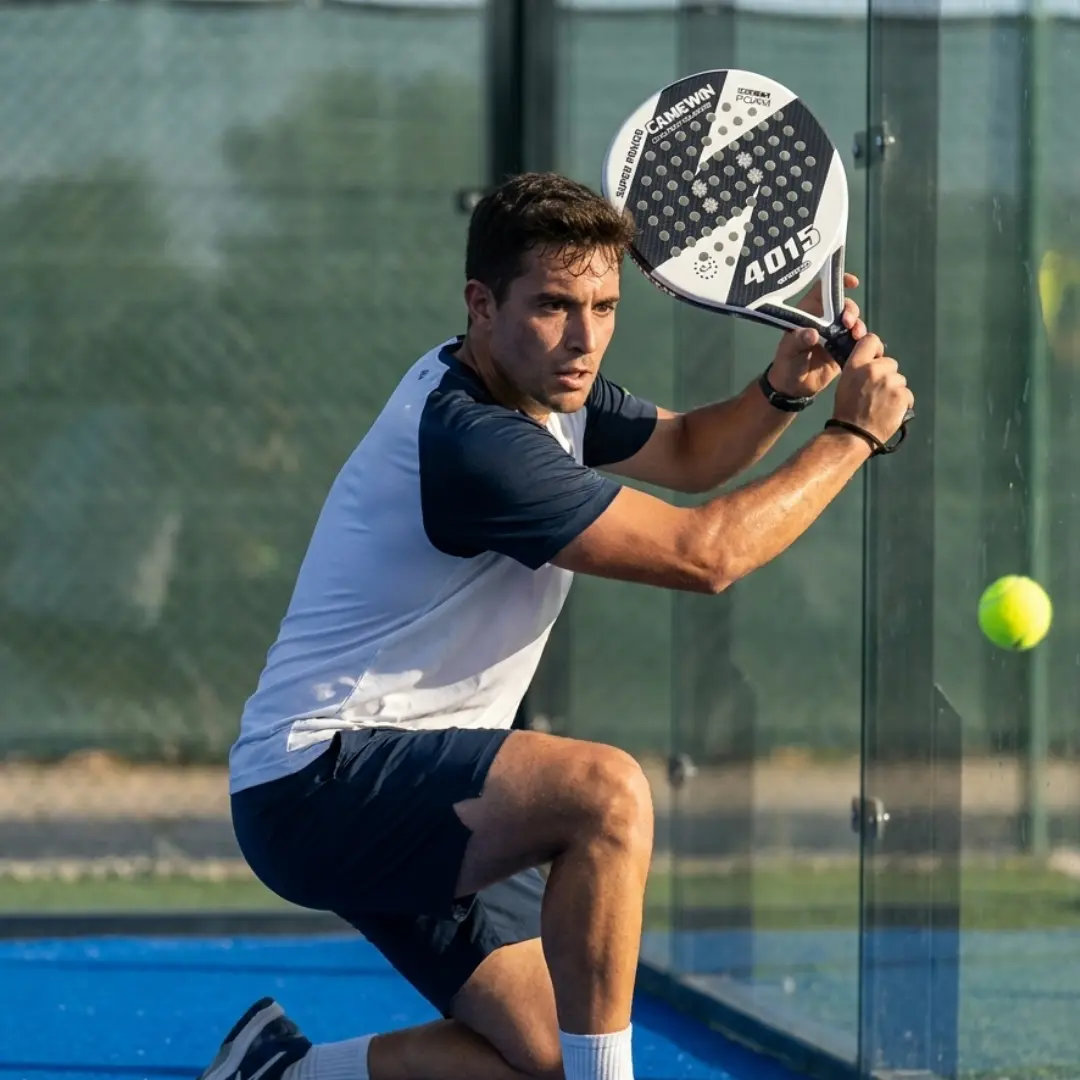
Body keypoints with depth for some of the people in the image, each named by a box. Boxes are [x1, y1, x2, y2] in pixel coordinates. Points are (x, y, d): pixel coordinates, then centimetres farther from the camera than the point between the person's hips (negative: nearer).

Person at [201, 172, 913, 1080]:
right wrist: (854, 434, -13)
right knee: (607, 792, -32)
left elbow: (689, 451, 21)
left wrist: (783, 388, 0)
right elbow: (705, 554, -23)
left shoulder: (548, 388, 7)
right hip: (320, 778, -10)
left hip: (413, 800, 10)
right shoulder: (471, 441, -24)